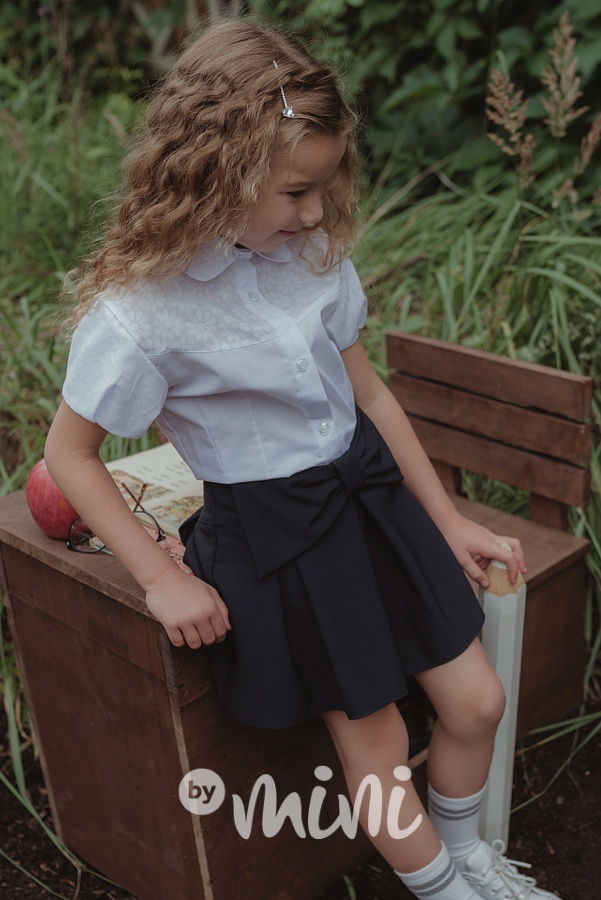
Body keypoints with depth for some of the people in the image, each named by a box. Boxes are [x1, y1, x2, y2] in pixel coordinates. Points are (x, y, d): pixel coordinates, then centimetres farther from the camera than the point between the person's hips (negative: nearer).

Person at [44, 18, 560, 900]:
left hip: (369, 490, 6)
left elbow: (367, 388, 4)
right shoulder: (136, 312, -21)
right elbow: (69, 452, -9)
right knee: (374, 737, 8)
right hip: (271, 536, -5)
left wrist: (448, 519, 8)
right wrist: (164, 579, -11)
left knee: (476, 701, 10)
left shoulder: (311, 251, -5)